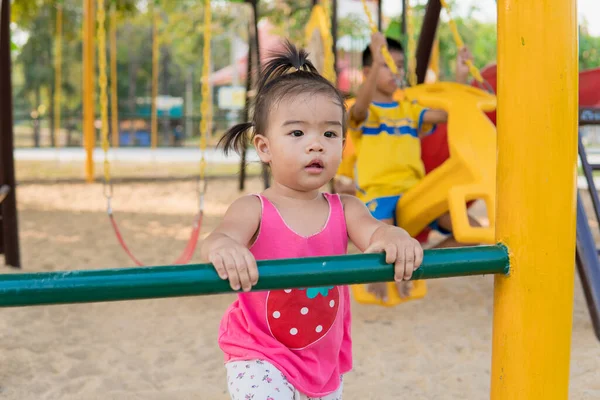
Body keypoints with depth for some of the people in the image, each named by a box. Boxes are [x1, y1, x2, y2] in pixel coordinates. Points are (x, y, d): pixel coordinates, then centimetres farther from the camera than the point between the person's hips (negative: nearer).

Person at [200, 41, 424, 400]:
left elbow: (372, 230, -23)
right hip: (261, 361, -4)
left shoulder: (344, 210, -4)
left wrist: (393, 238, -48)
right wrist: (223, 247, -59)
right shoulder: (254, 210, -15)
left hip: (324, 364, 4)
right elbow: (225, 234, -33)